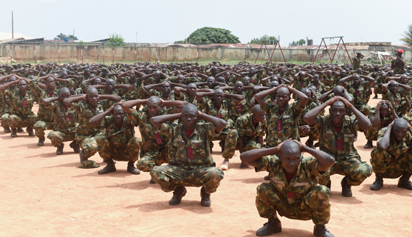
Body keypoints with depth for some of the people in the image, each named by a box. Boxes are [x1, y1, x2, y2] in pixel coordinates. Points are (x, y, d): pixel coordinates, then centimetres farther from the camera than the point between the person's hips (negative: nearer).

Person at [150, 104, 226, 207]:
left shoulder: (204, 130, -2)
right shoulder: (174, 130, 5)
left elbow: (222, 123, -19)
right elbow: (154, 120, -1)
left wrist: (202, 115, -6)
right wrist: (177, 115, 3)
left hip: (201, 171, -2)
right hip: (178, 170, 2)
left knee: (216, 174, -36)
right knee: (156, 172, -24)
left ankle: (205, 193, 4)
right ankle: (179, 190, 8)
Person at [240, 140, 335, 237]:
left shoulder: (308, 165, -29)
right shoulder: (273, 163, -21)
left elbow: (330, 161, -50)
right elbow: (244, 157, -28)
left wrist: (305, 148, -36)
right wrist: (274, 150, -30)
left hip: (306, 210, -2)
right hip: (284, 208, 2)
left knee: (322, 192, -32)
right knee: (263, 189, -22)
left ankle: (320, 228, -3)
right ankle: (273, 224, 5)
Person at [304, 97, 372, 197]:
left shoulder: (351, 122, -5)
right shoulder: (323, 121, -8)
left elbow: (367, 125, -24)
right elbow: (307, 118, -27)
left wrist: (351, 106, -18)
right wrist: (326, 103, -19)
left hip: (348, 160, 1)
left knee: (365, 171, -31)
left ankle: (347, 183, 8)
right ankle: (325, 183, 7)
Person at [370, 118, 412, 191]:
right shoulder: (384, 132, -21)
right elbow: (382, 147, -44)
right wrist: (389, 128, -31)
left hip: (400, 170, 3)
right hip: (383, 168, -3)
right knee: (377, 151, -33)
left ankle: (404, 180, 0)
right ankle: (379, 180, -8)